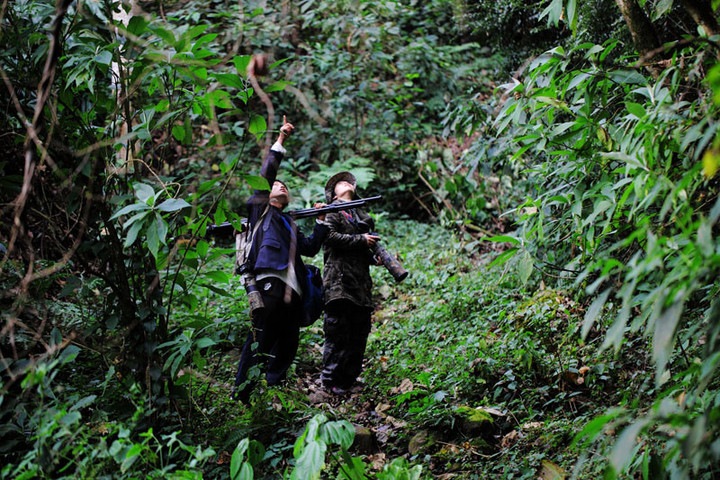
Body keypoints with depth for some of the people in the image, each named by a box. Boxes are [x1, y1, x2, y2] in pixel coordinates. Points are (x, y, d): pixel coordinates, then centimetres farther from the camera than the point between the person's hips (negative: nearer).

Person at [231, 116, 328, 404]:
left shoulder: (289, 224, 32)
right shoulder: (261, 209, 14)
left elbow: (311, 248, 25)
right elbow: (265, 175, 3)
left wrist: (321, 221, 20)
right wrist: (279, 143, 1)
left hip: (292, 292, 7)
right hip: (270, 285, -7)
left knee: (286, 348, 7)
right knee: (259, 344, -12)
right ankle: (240, 396, -10)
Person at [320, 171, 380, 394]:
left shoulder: (362, 216, 26)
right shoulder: (333, 211, 5)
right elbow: (330, 236, -12)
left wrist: (375, 257, 3)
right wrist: (361, 241, -12)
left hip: (361, 283, 7)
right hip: (339, 280, -7)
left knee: (359, 332, 8)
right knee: (337, 330, -7)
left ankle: (348, 380, 16)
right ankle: (330, 381, -1)